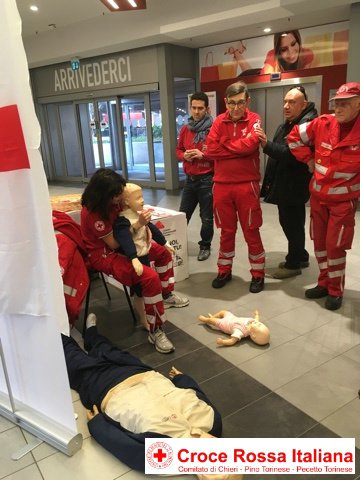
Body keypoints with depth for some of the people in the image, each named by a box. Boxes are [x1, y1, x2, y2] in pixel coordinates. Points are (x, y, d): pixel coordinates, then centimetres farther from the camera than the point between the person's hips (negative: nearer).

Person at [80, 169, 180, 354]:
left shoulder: (112, 202, -6)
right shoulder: (92, 213, -27)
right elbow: (113, 243, -23)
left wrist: (144, 227, -6)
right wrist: (138, 224, -25)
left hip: (121, 245, 9)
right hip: (104, 255, -9)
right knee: (151, 277, -27)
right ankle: (155, 330, -17)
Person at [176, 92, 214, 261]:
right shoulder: (185, 129, 9)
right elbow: (178, 150, 16)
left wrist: (203, 155, -20)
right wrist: (184, 155, -6)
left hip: (207, 180, -5)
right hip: (190, 179, 5)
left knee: (206, 217, 6)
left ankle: (205, 246, 22)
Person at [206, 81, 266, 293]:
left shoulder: (254, 119, -2)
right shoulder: (219, 121, 6)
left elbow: (249, 144, -20)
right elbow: (211, 150, -7)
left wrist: (224, 146, -8)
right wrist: (238, 148, -10)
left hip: (247, 184, -3)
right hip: (222, 185, 3)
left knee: (251, 231, 5)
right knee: (226, 230, 13)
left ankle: (258, 274, 19)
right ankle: (225, 271, 27)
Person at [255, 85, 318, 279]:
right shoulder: (285, 125, 16)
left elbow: (292, 154, -28)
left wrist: (267, 144, -35)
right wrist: (270, 175, 14)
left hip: (294, 187, -10)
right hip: (283, 185, 10)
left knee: (293, 225, 0)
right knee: (288, 223, 18)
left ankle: (294, 264, 15)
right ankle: (299, 257, 33)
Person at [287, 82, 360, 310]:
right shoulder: (323, 124, -5)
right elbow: (295, 136, 8)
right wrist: (308, 159, 4)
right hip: (318, 196, 4)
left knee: (335, 246, -3)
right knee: (319, 242, 12)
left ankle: (336, 291, 16)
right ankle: (324, 283, 30)